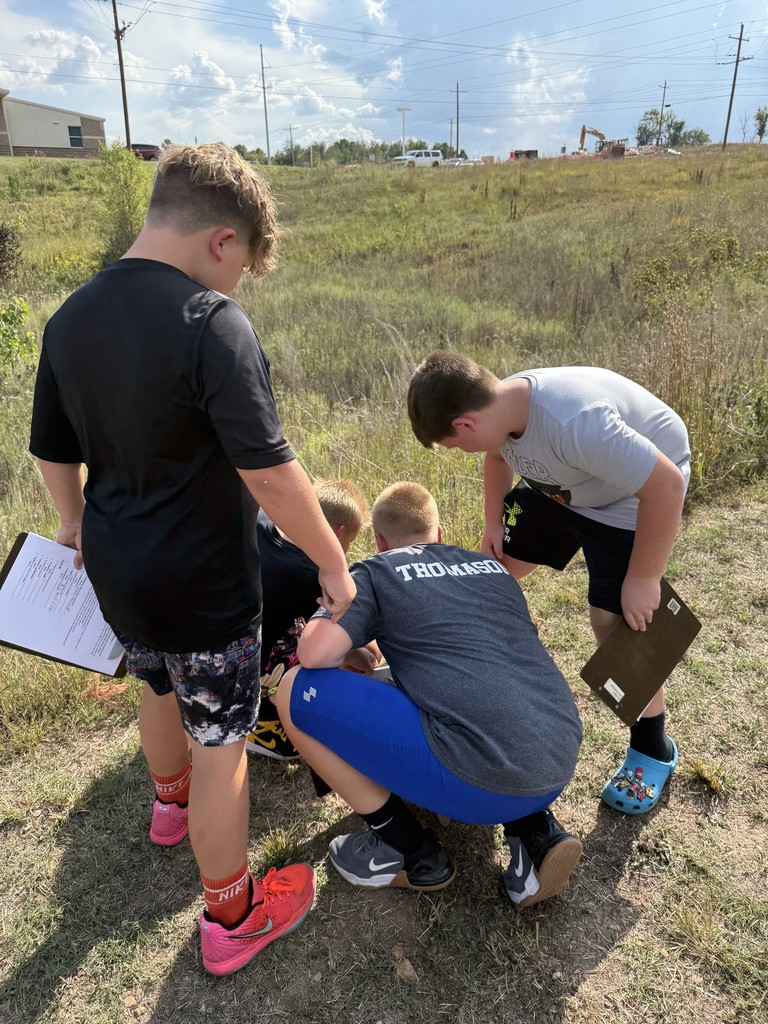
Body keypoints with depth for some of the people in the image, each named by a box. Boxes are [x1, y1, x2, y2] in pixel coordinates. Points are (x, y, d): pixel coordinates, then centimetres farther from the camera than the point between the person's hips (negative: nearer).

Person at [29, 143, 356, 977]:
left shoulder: (69, 318, 0)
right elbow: (269, 473, -26)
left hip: (116, 572, 7)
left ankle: (171, 800, 61)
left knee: (158, 688, 32)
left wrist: (75, 524, 26)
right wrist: (333, 564, -13)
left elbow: (53, 451, 10)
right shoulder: (209, 322, -23)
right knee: (218, 745, 11)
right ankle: (231, 917, 32)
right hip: (201, 586, -7)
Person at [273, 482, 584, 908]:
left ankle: (412, 854, 12)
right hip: (560, 769, 7)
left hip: (475, 784, -7)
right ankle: (536, 832, 16)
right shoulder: (495, 568, 21)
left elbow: (314, 654, -9)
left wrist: (352, 650, 15)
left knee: (297, 691, 2)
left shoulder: (377, 572, 5)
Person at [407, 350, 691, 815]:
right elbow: (499, 455, 7)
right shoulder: (497, 404, -18)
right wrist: (494, 524, 5)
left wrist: (643, 579, -27)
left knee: (613, 620, -11)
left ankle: (653, 748, 13)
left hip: (637, 493, -7)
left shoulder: (575, 423, -42)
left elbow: (666, 483, -35)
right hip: (558, 485, 8)